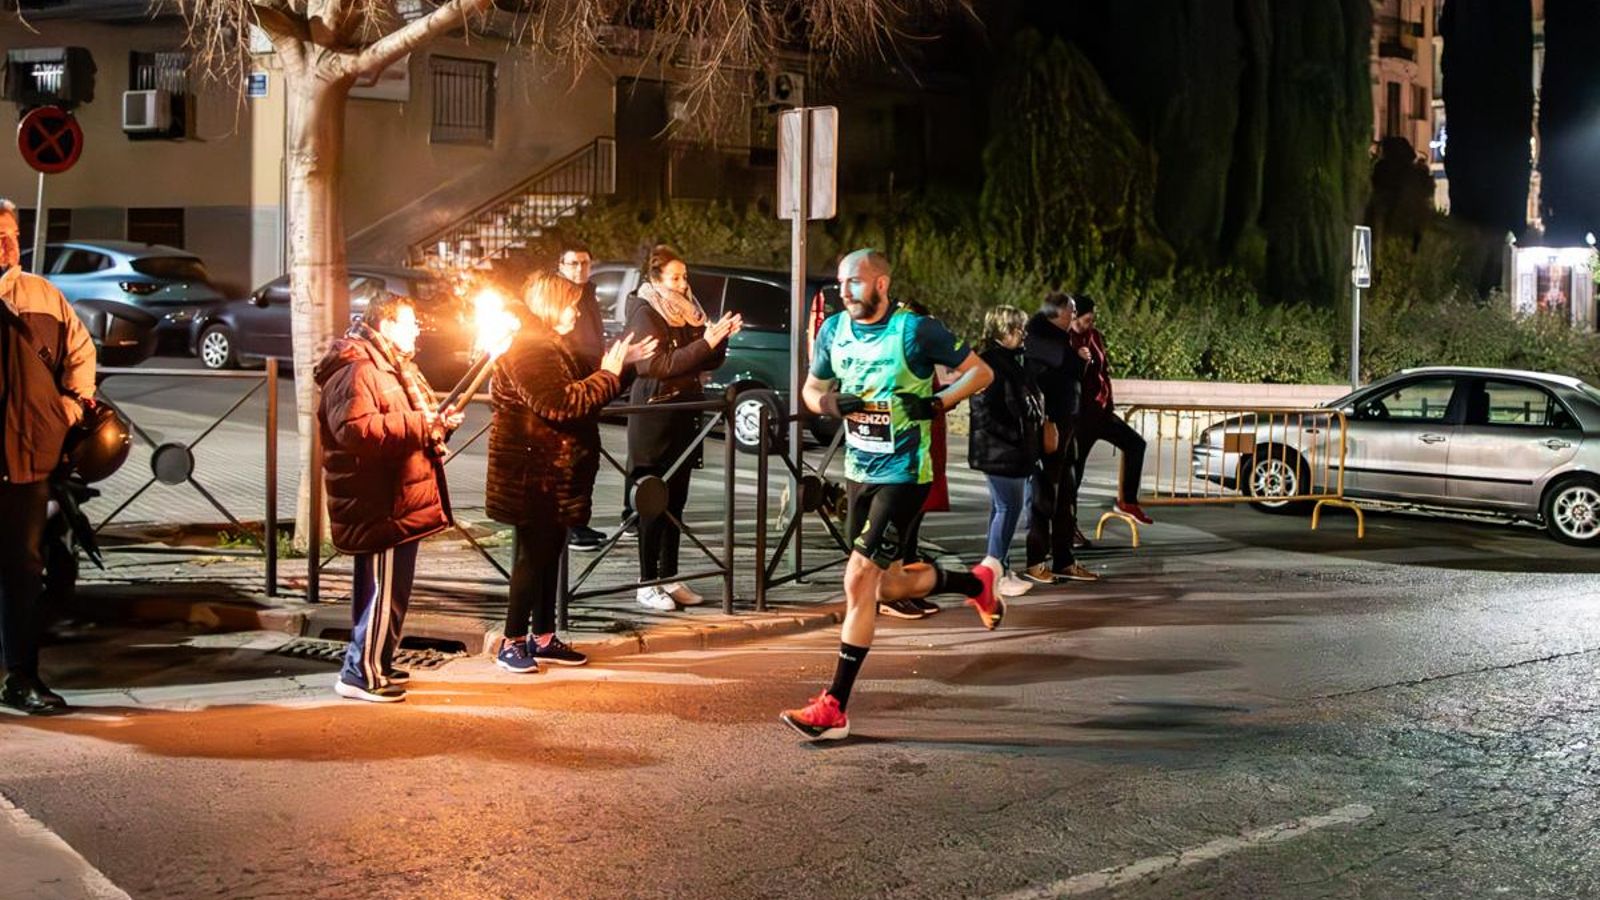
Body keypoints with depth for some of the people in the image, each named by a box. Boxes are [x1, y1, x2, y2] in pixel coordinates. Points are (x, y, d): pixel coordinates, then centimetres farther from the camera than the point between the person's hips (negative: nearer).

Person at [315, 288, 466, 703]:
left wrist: (439, 422, 11)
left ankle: (376, 664, 27)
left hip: (399, 502, 11)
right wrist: (419, 424, -24)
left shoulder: (393, 365, 21)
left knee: (383, 589, 17)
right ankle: (360, 673, -1)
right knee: (384, 591, -8)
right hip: (381, 507, -11)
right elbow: (356, 429, -30)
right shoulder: (356, 369, -16)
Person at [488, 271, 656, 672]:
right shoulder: (528, 349, -18)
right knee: (533, 556, -5)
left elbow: (584, 384, 21)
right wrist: (608, 373, -18)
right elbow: (562, 403, -26)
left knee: (549, 553, 13)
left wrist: (621, 363, 9)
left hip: (555, 471, 10)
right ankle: (512, 643, 3)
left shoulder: (555, 345, 17)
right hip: (534, 473, -10)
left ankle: (543, 638, 21)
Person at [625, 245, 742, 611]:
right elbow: (660, 364, -20)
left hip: (684, 415, 7)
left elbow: (709, 363, 15)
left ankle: (669, 577, 15)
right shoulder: (646, 315, -8)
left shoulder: (688, 312, 14)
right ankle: (647, 583, 1)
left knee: (675, 501, 9)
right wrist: (705, 342, -26)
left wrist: (721, 337, -4)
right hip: (653, 418, -7)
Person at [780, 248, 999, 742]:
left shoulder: (915, 329, -13)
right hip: (859, 472, 7)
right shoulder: (834, 330, 3)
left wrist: (936, 403, -19)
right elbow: (812, 390, 14)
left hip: (903, 475, -7)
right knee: (886, 587, 16)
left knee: (860, 579, -14)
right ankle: (974, 582, 44)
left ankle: (834, 708, -9)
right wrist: (829, 402, -9)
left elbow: (980, 371, -4)